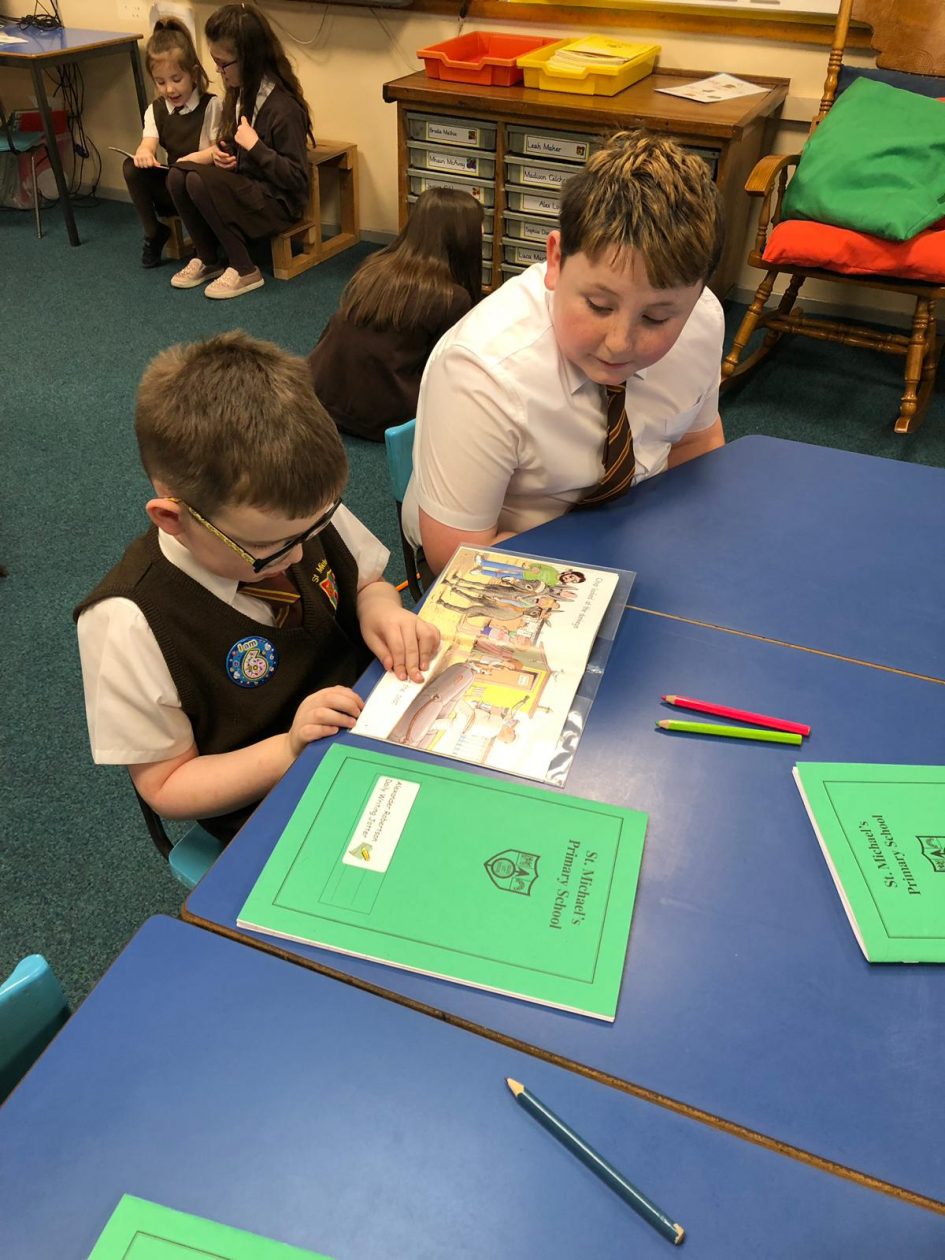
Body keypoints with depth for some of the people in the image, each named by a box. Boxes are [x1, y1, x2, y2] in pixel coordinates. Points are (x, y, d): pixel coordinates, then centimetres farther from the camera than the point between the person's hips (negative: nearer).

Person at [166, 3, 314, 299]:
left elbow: (297, 178, -21)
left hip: (279, 202, -8)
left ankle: (244, 270, -14)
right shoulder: (240, 92, 3)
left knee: (201, 181, -27)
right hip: (245, 186, 8)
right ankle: (208, 259, 3)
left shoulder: (283, 108, -21)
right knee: (178, 177, -13)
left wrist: (254, 145, -27)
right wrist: (219, 153, -2)